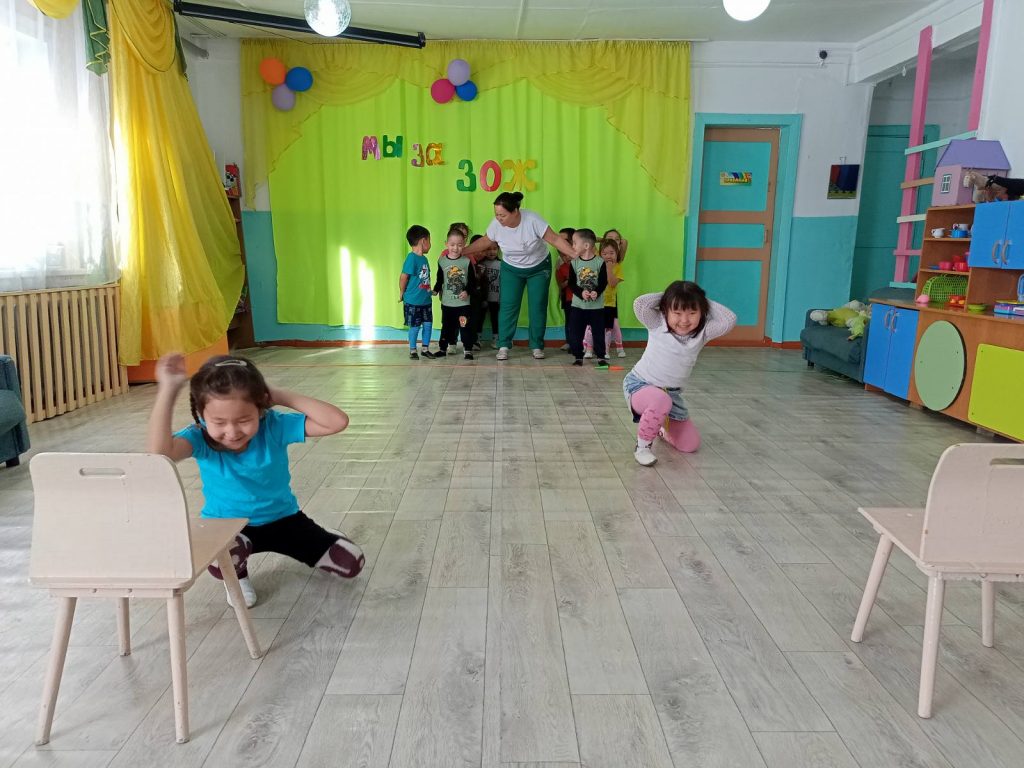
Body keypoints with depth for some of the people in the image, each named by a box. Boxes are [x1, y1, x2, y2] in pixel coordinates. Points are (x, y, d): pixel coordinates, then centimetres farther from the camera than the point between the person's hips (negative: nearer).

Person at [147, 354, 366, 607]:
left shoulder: (274, 426, -21)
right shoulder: (200, 437, -21)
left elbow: (337, 422, -31)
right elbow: (159, 453, -44)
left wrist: (281, 396, -29)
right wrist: (168, 389, -42)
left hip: (282, 519, 1)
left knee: (352, 563, -8)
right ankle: (237, 577, 2)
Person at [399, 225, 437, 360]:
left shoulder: (424, 259, 7)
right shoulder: (412, 258, -18)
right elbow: (403, 277, -16)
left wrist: (430, 290, 7)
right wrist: (402, 293, -6)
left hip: (426, 300, 7)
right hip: (413, 301, -7)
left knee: (428, 324, 11)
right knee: (414, 327, 4)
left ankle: (425, 348, 25)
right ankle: (412, 350, 19)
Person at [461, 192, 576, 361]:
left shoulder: (532, 220, -29)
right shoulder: (496, 224, -20)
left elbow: (556, 239, -25)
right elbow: (484, 242, 0)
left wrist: (576, 255, -32)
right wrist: (461, 252, -4)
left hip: (539, 268, -2)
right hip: (511, 269, 2)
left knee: (538, 306, -1)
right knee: (508, 306, -8)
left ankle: (537, 346, 10)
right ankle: (503, 346, -1)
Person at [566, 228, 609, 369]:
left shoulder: (600, 262, -7)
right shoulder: (574, 263, -1)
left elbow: (604, 282, -6)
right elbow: (571, 283, -4)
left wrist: (597, 292, -24)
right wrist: (581, 293, -20)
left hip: (597, 306, -2)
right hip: (578, 305, 2)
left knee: (599, 332, 5)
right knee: (575, 333, 2)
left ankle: (601, 356, 19)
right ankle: (578, 356, 15)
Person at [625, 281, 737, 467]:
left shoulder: (702, 332, -7)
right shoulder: (657, 325, -15)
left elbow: (729, 320, -18)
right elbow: (639, 304, -31)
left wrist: (705, 302, -12)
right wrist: (664, 297, -17)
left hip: (671, 393, 5)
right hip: (640, 385, -5)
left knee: (690, 444, 6)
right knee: (660, 401, -42)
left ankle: (663, 430, 41)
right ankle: (643, 445, -15)